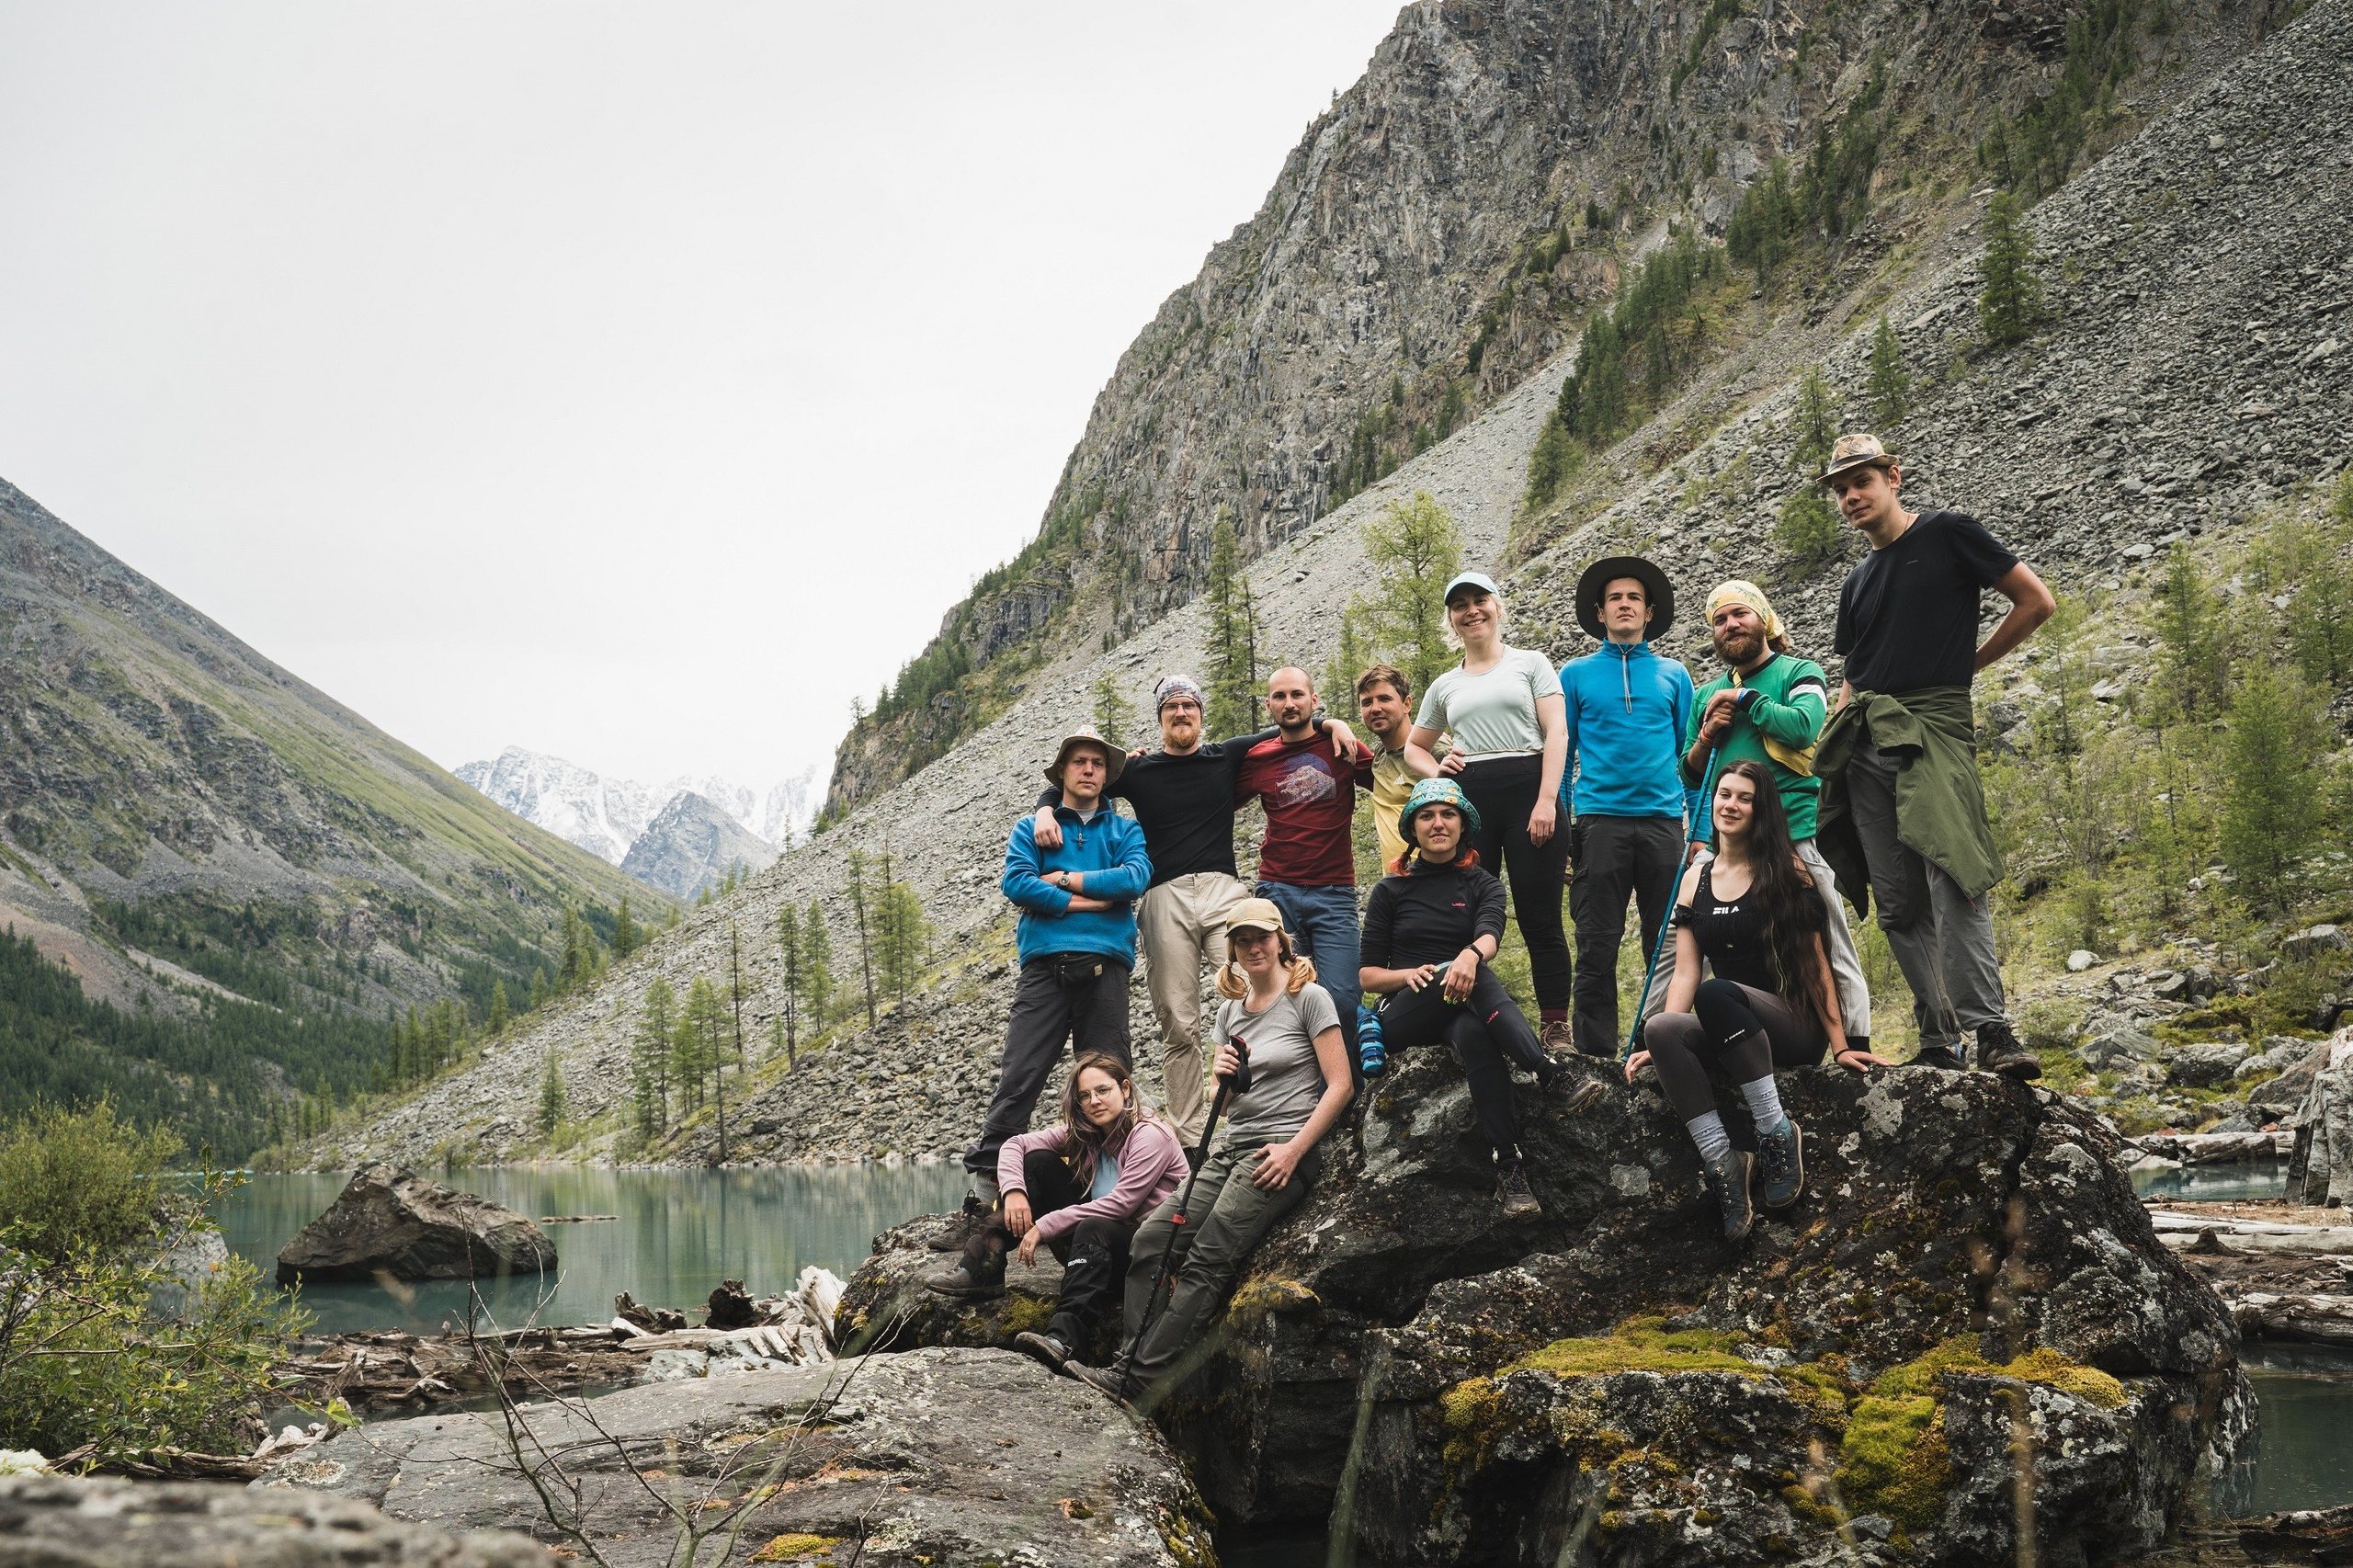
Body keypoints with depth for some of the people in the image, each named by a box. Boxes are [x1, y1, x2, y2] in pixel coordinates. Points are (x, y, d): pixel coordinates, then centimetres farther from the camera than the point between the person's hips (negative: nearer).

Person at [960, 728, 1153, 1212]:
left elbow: (1135, 878, -2)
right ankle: (987, 1176, -8)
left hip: (1105, 966, 1)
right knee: (1019, 1074, -10)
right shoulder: (1030, 828, 18)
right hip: (1045, 964, -1)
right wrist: (1088, 902, -4)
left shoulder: (1126, 831, 19)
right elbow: (1015, 883, -1)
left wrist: (1062, 879, -1)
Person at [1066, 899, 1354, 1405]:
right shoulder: (1230, 1009, 16)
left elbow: (1340, 1085, -8)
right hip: (1232, 1149, 7)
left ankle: (1138, 1378, -23)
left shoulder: (1309, 998, -3)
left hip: (1284, 1150, -7)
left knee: (1206, 1260, -19)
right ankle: (1130, 1361, -11)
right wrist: (1223, 1076, -3)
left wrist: (1292, 1152, -15)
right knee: (1150, 1242, -10)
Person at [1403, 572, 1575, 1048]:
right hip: (1469, 802, 3)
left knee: (1540, 919, -6)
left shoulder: (1530, 664, 11)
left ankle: (1556, 1028, -4)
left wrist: (1546, 800, -12)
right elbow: (1414, 748, 30)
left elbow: (1557, 732, 0)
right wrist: (1437, 772, 6)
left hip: (1527, 791, -3)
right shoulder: (1444, 686, 20)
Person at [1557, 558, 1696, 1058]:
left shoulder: (1673, 674, 14)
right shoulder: (1577, 674, 10)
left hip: (1663, 822, 1)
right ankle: (1596, 1053, 1)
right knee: (1597, 946, -3)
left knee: (1667, 943, 2)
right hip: (1598, 821, -1)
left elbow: (1691, 752, 13)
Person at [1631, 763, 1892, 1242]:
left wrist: (1840, 1044, -9)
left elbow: (1815, 963, -2)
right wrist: (1660, 1041, -8)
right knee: (1661, 1028, -30)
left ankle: (1777, 1132, -29)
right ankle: (1722, 1162, -33)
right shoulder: (1695, 879, 13)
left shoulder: (1787, 872, 2)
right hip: (1727, 1035, 4)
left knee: (1716, 994, -36)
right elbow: (1685, 972, 6)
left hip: (1794, 1025, -4)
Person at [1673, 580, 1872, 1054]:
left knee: (1832, 948, -3)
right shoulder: (1707, 695, 20)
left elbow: (1803, 725, -14)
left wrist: (1744, 698, -5)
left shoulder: (1800, 673, 7)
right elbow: (1689, 776, 20)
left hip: (1793, 833, -4)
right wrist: (1707, 735, 1)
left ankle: (1856, 1046, 1)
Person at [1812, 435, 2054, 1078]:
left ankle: (1989, 1029, -25)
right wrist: (1832, 751, 13)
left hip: (1933, 728, -6)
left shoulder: (1948, 535, 5)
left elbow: (2037, 602, 3)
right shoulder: (1858, 582, 23)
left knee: (1953, 879, -22)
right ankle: (1938, 1042, 3)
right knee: (1898, 904, 0)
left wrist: (1966, 663, 6)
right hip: (1865, 743, 6)